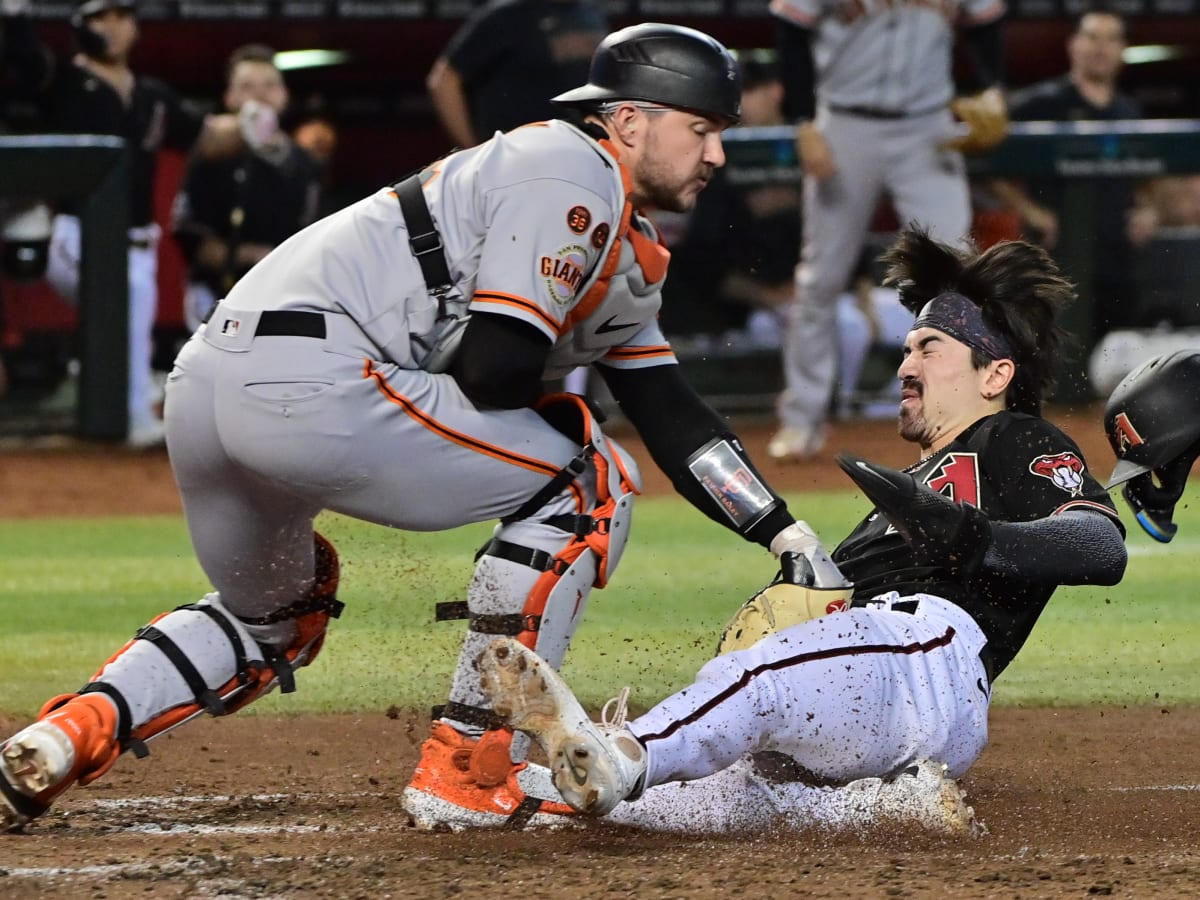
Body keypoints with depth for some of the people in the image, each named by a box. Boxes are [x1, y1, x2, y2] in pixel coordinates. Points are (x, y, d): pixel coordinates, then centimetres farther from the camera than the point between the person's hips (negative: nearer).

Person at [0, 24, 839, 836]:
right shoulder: (572, 174, -4)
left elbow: (675, 418, 26)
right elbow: (494, 366, -13)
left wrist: (785, 531, 17)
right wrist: (563, 410, 9)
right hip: (312, 381, -10)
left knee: (274, 619, 33)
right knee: (588, 482, 0)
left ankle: (74, 728, 10)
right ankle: (468, 770, 0)